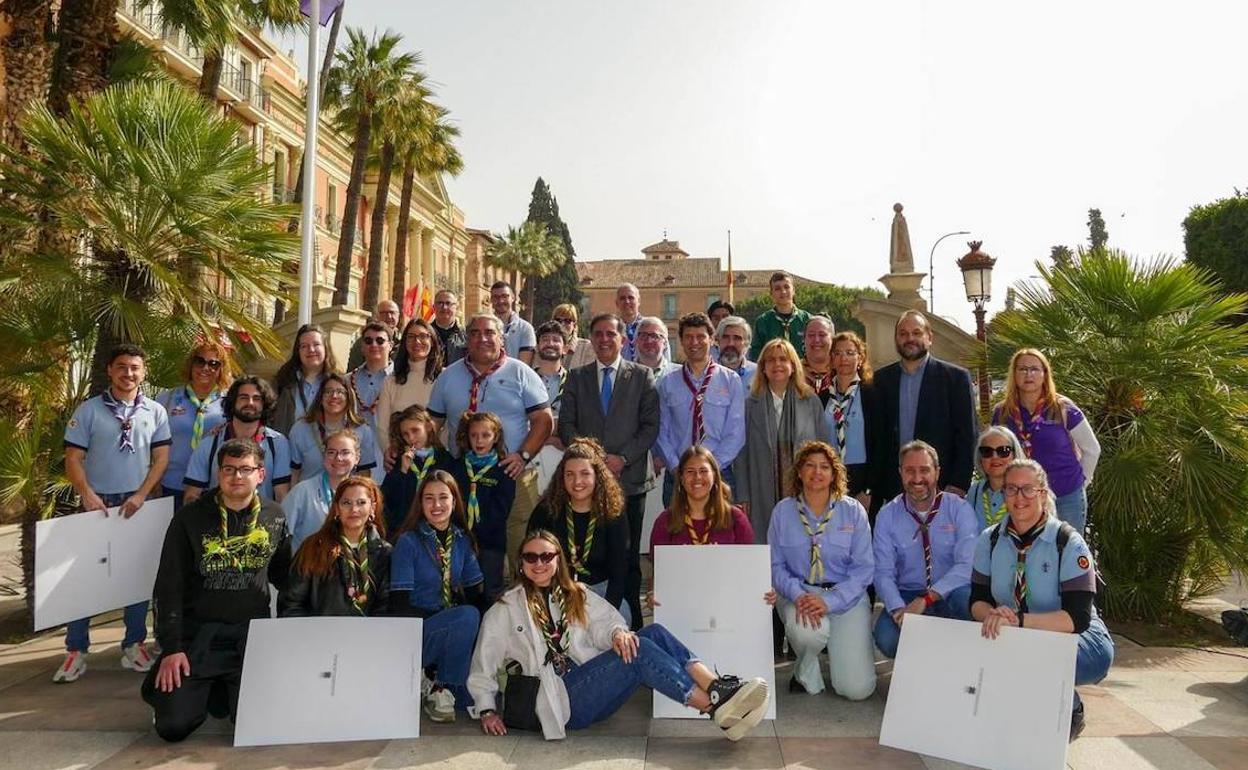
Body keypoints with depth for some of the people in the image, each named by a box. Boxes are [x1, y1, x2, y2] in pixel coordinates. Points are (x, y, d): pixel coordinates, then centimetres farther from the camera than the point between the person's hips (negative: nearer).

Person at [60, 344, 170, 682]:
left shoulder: (155, 412, 2)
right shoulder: (88, 410, -1)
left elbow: (161, 459, 2)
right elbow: (73, 458, -2)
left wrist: (141, 495, -9)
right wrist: (87, 494, -16)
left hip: (138, 503, 1)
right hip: (97, 503, -1)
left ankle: (134, 645, 18)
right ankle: (76, 650, 14)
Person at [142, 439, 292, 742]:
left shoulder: (275, 517, 3)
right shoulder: (190, 518, -4)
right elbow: (169, 586, -3)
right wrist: (171, 647, -9)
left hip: (252, 634, 1)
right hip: (198, 633, -1)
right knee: (174, 726, -12)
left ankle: (220, 692, 22)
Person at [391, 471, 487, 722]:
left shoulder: (463, 540, 7)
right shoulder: (408, 541, -8)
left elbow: (475, 594, 9)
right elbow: (400, 604, -14)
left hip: (456, 629, 5)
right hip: (418, 630, -5)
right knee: (469, 617, -32)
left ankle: (433, 678, 12)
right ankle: (441, 689, -12)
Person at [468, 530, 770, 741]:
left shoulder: (575, 594, 20)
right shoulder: (505, 610, 9)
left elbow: (603, 620, 3)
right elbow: (483, 666, 9)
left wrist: (617, 632, -19)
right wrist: (487, 710, -4)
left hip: (596, 687, 5)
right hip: (562, 700, -5)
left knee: (654, 632, -20)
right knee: (640, 650, -28)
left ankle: (720, 688, -33)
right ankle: (717, 706, -34)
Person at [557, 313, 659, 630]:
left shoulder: (642, 376, 8)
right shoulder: (577, 377, 13)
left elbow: (651, 426, 1)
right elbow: (566, 425, 7)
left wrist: (622, 458, -10)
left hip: (629, 479, -1)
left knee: (628, 556, 2)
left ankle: (631, 623, 12)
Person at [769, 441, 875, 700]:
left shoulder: (853, 511, -1)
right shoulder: (783, 511, 1)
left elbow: (864, 567, -6)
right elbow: (775, 565, 0)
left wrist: (829, 602, -19)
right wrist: (797, 595, -20)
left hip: (845, 596, 0)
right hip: (799, 592, 0)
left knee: (857, 688, -11)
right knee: (807, 629, -36)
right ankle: (806, 674, 1)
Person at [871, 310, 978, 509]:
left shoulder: (955, 377, 2)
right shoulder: (883, 379, 10)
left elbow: (968, 435, 0)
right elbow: (878, 436, 9)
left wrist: (958, 485, -8)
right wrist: (875, 489, 3)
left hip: (942, 489, -2)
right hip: (893, 490, 2)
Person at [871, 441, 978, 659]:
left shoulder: (959, 509, -6)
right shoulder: (887, 516, -2)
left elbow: (966, 565, -17)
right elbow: (884, 573, -6)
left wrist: (926, 599, -28)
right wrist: (899, 610, -26)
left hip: (950, 595, -1)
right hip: (906, 596, 1)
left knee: (966, 598, -35)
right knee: (886, 639, -28)